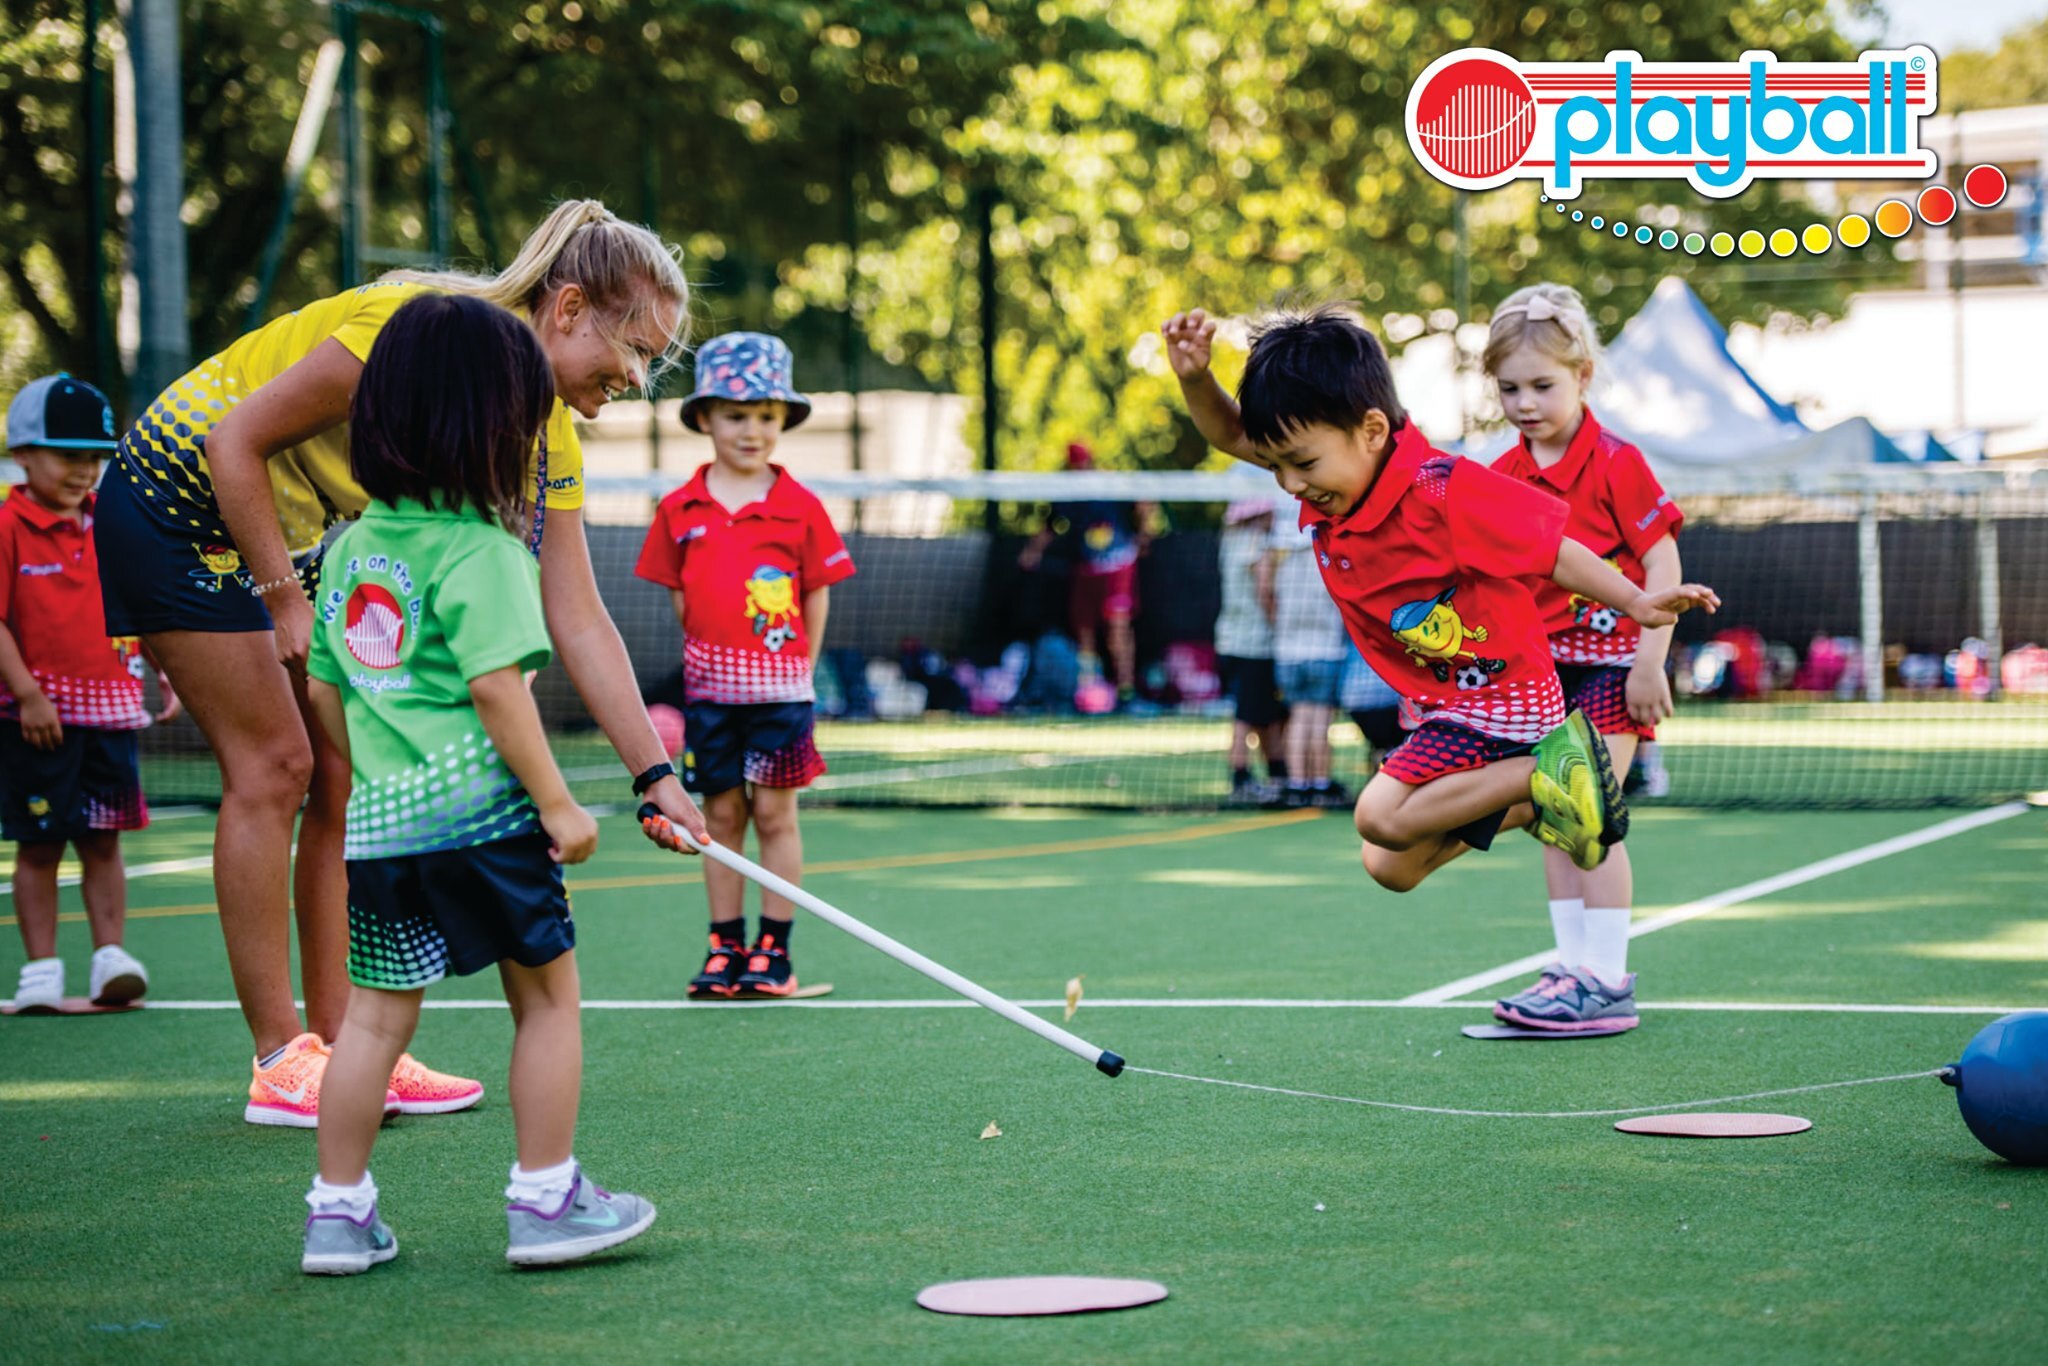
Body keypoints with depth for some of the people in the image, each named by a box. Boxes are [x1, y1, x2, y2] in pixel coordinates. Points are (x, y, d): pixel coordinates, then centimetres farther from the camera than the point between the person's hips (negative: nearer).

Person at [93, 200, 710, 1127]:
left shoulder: (547, 440, -5)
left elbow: (579, 623, -3)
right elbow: (236, 440, -24)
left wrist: (656, 774, -8)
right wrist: (286, 600, -20)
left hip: (291, 536, 8)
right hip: (179, 503, -8)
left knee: (346, 774, 3)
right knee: (273, 766, -10)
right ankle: (281, 1063, -5)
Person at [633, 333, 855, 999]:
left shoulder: (799, 507, -2)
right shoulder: (680, 510, 2)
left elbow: (818, 594, 3)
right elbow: (680, 597, 10)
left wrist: (799, 668, 1)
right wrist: (714, 654, 6)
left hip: (781, 687, -2)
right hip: (710, 685, 2)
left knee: (774, 814, 1)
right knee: (721, 814, 6)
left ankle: (773, 949, 8)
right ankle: (725, 948, 13)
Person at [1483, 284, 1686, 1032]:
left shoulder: (1615, 463, -13)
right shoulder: (1503, 475, 6)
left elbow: (1662, 561, -12)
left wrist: (1650, 661, -17)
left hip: (1609, 659, -7)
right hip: (1541, 663, 7)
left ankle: (1606, 981, -9)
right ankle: (1574, 964, 14)